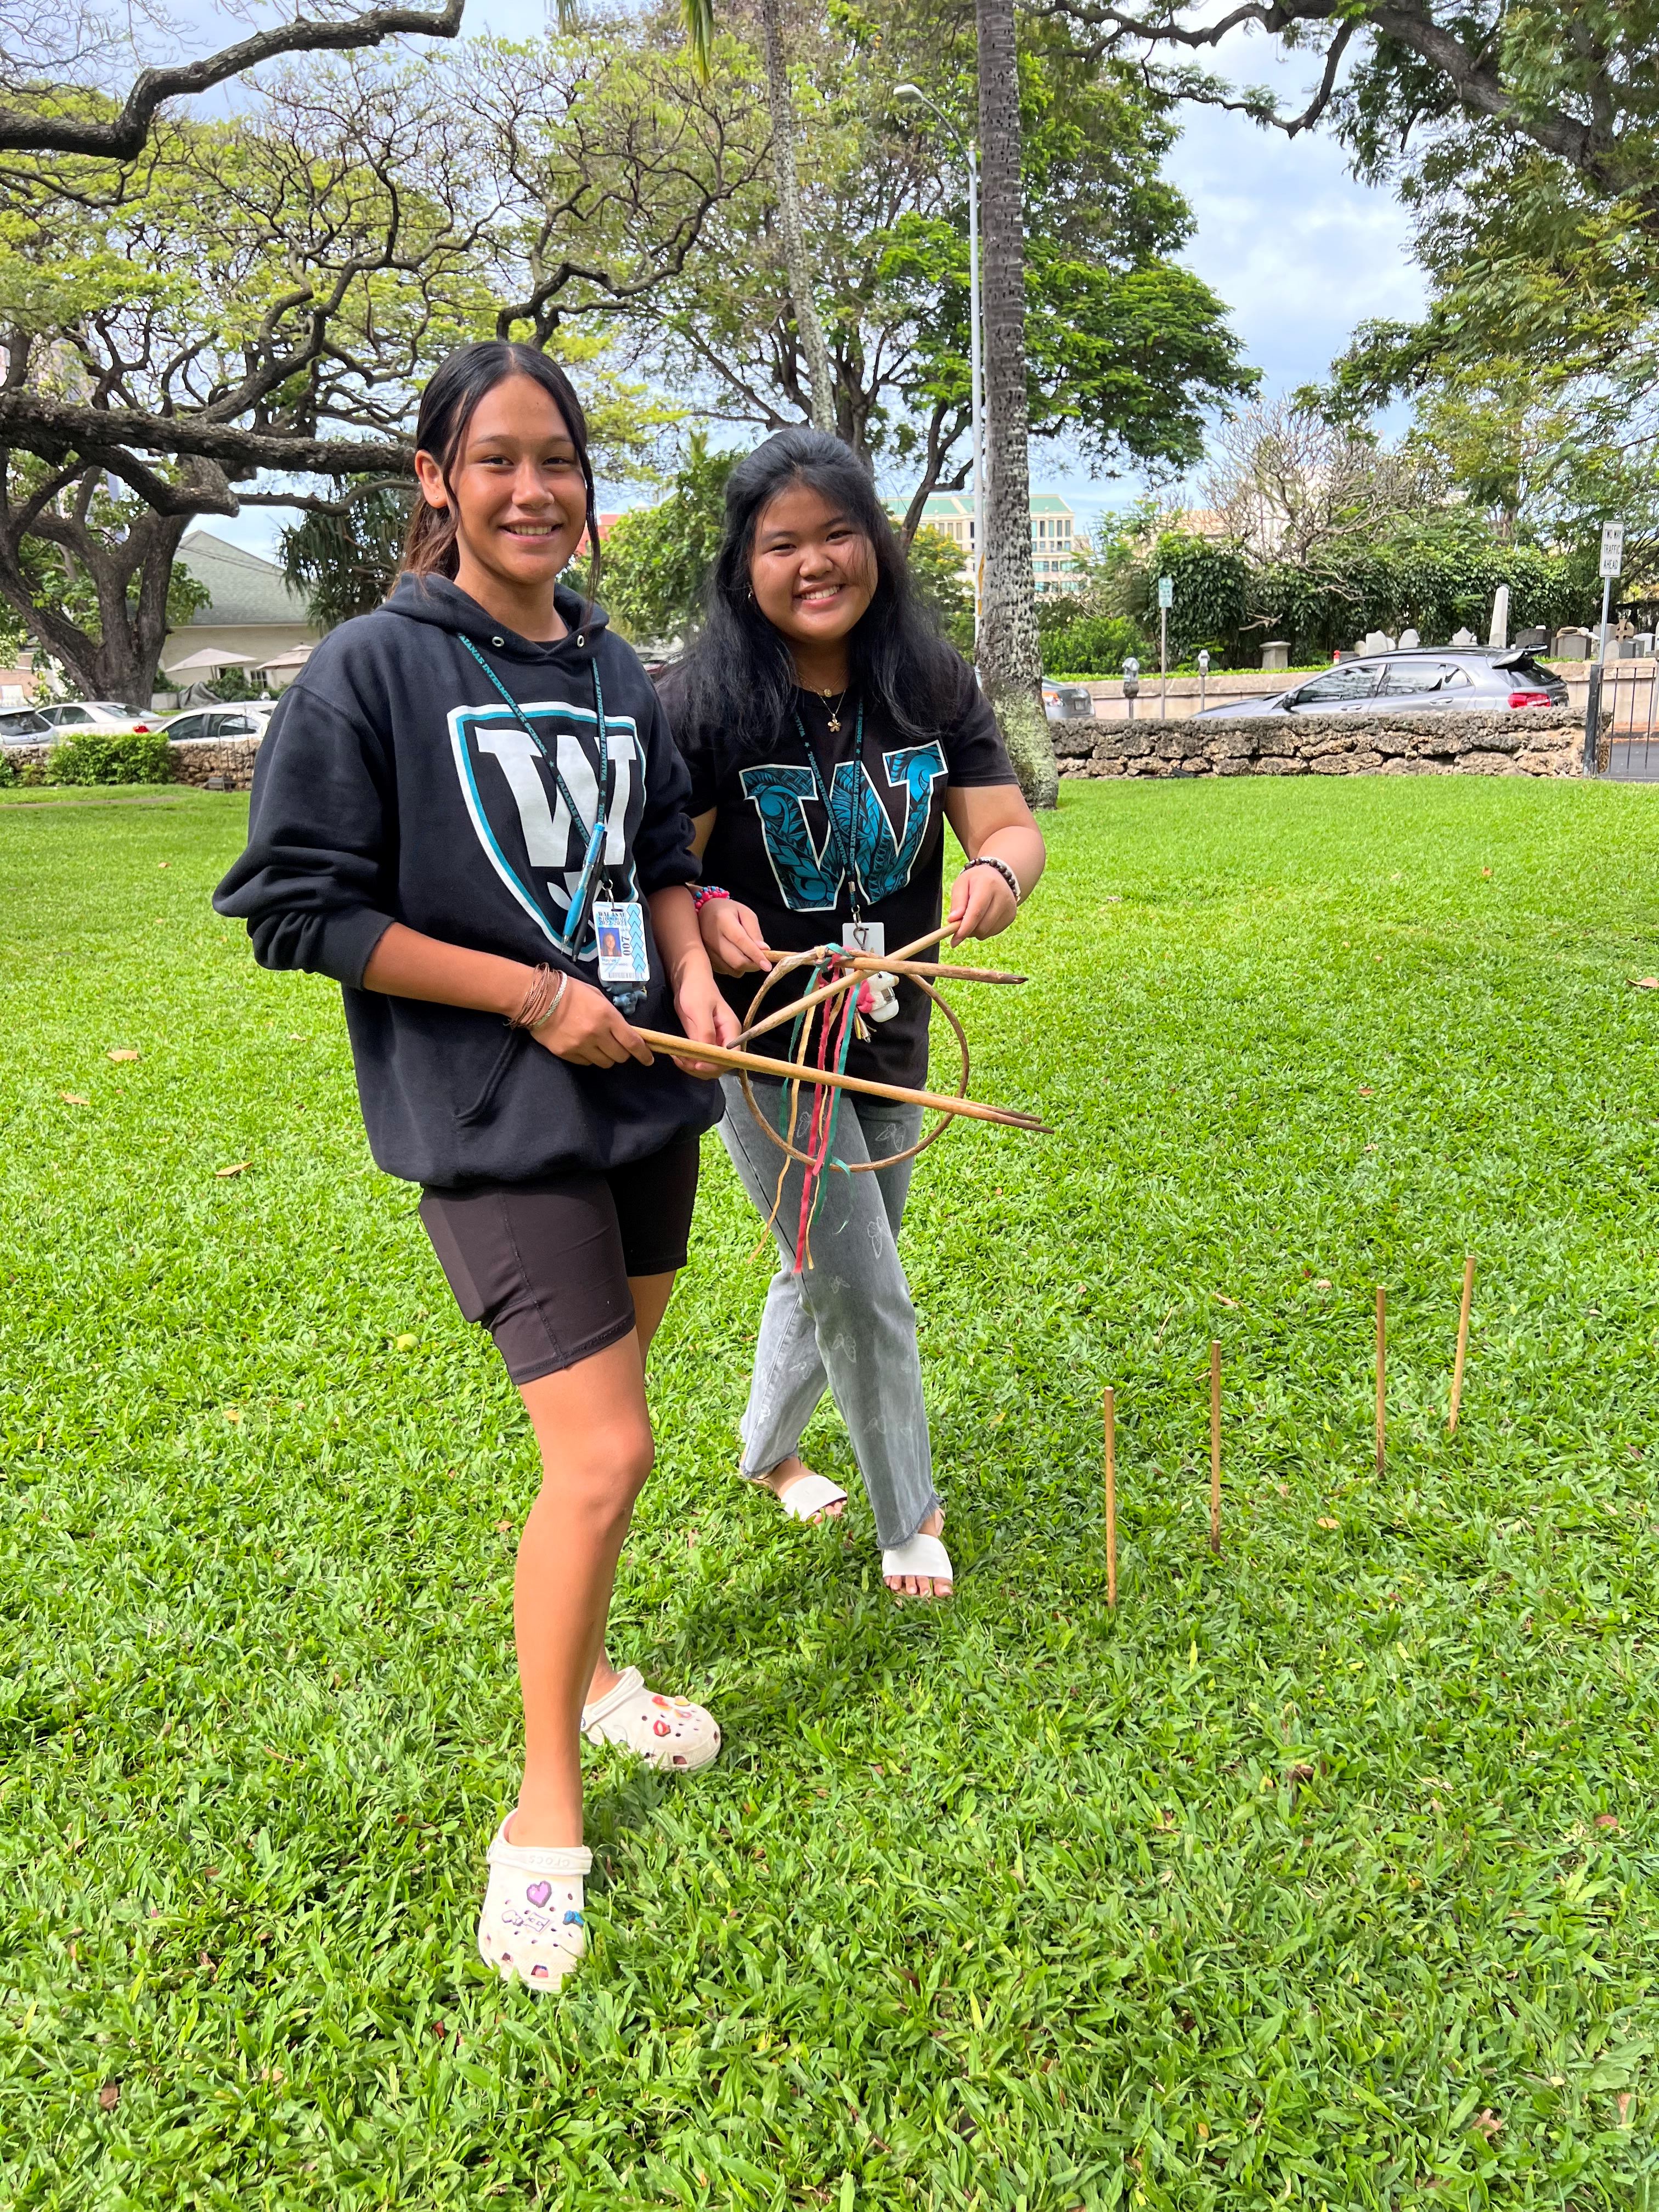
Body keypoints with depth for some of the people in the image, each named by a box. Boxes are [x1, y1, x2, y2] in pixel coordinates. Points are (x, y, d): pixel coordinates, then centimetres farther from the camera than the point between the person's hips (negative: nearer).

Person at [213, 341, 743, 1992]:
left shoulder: (616, 672, 9)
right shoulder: (371, 669, -8)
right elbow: (296, 904, -10)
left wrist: (691, 977, -2)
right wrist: (537, 997, -14)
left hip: (645, 1099, 6)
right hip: (493, 1126, -6)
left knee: (595, 1419, 18)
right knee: (603, 1453, -11)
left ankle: (584, 1669, 42)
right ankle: (544, 1812, 10)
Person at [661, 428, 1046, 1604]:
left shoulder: (935, 684, -3)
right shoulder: (705, 699, -15)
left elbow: (1009, 824, -5)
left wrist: (998, 870, -28)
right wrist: (705, 914, -35)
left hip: (891, 1035, 5)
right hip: (763, 1040, -5)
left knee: (827, 1268, 22)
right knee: (866, 1292, -1)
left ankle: (770, 1451, 48)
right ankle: (911, 1518, 22)